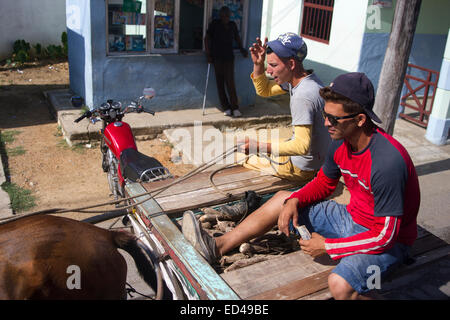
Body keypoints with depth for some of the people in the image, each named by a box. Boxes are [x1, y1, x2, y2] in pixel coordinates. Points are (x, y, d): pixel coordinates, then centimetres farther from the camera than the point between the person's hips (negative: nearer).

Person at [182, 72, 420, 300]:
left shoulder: (388, 161, -32)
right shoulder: (341, 142, -8)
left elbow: (385, 235, -28)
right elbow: (323, 184, 9)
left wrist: (327, 246, -22)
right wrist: (294, 201, -10)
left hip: (387, 241, -7)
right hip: (352, 220, 8)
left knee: (340, 285, -37)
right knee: (283, 199, 6)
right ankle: (217, 247, 10)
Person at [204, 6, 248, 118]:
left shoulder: (232, 25, 8)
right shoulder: (214, 24, -1)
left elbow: (237, 37, 23)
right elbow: (207, 38, 1)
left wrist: (242, 49, 16)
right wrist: (208, 54, -5)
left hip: (229, 58, 1)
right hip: (217, 58, -1)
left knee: (230, 82, -6)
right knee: (220, 83, 0)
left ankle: (235, 108, -4)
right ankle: (226, 108, 6)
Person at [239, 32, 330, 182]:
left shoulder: (302, 97, -32)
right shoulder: (295, 79, -1)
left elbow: (302, 146, -35)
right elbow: (264, 90, 13)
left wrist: (259, 146, -38)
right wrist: (258, 63, -4)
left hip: (302, 168, -9)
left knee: (245, 162, 5)